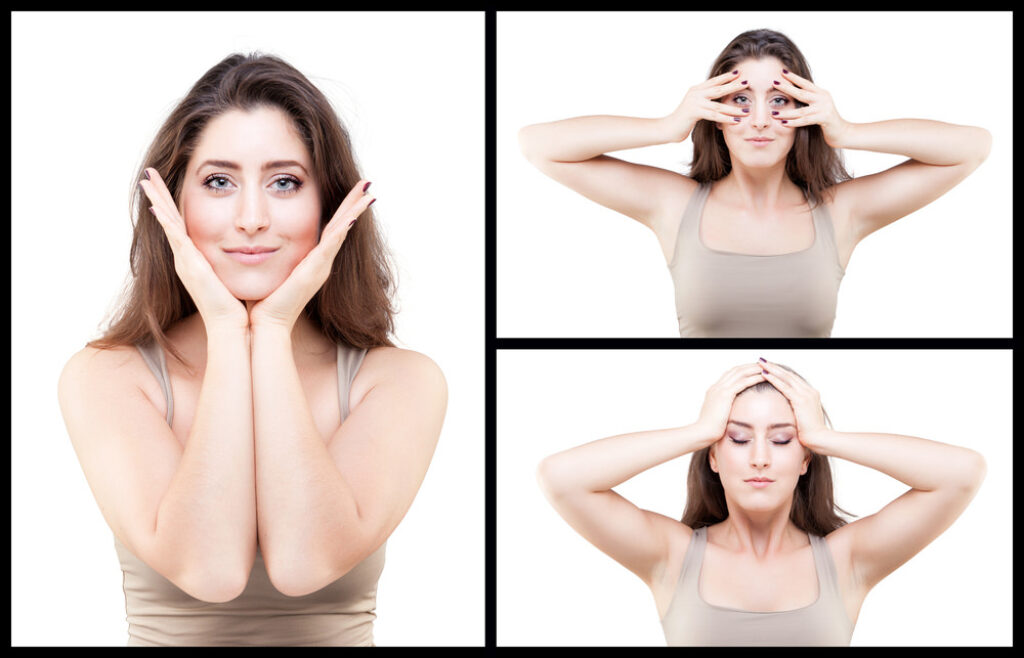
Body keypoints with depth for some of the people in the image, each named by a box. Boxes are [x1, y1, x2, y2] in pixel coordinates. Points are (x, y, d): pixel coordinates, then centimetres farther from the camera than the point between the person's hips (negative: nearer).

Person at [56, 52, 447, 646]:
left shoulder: (402, 381, -1)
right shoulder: (104, 378, -2)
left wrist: (272, 330, -11)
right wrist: (225, 329, -12)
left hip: (333, 631, 0)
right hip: (173, 638, 0)